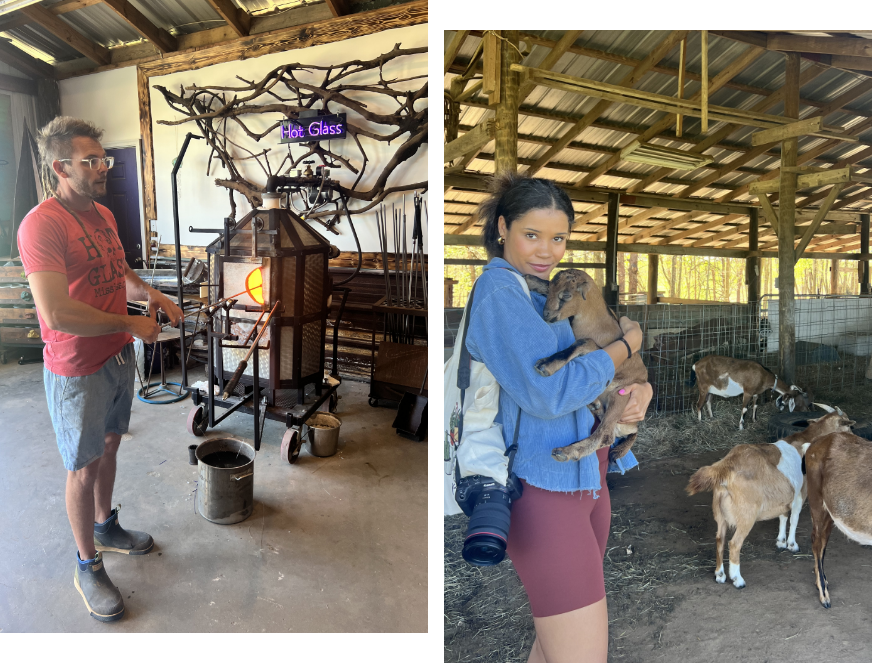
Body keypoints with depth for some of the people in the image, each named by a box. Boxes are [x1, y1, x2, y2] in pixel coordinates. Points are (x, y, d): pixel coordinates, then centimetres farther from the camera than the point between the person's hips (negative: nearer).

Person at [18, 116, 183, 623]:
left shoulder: (103, 214, 6)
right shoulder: (42, 224, -23)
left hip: (119, 357, 8)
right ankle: (88, 566, 27)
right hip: (78, 371, -8)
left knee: (109, 446, 22)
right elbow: (56, 314, -30)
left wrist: (150, 293, 1)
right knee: (84, 466, 8)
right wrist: (131, 324, -20)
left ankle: (106, 526, 45)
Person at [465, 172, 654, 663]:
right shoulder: (497, 289, -14)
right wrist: (627, 343, -11)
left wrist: (642, 391, -5)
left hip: (587, 477, 9)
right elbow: (551, 393, -24)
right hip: (544, 485, -9)